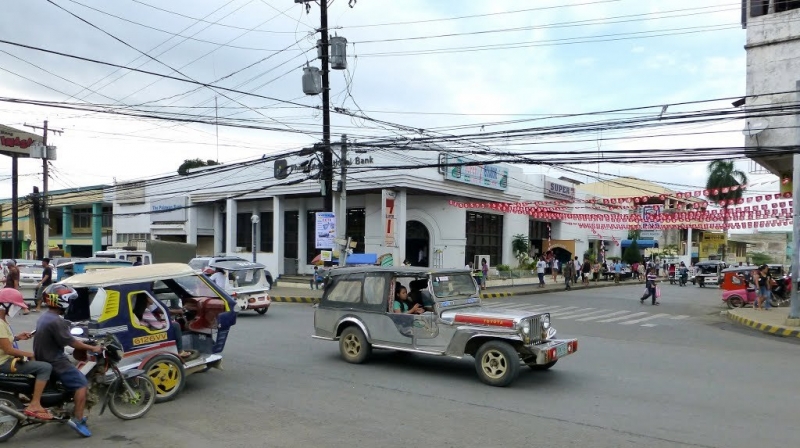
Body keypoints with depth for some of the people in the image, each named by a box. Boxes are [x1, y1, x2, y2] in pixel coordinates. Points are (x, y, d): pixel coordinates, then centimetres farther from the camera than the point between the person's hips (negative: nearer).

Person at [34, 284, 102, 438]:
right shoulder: (56, 321, -23)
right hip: (55, 361, -11)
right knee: (81, 383, -12)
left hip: (44, 359, 11)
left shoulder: (44, 317, 10)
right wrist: (92, 348, -13)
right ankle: (77, 420, -17)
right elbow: (70, 342, -22)